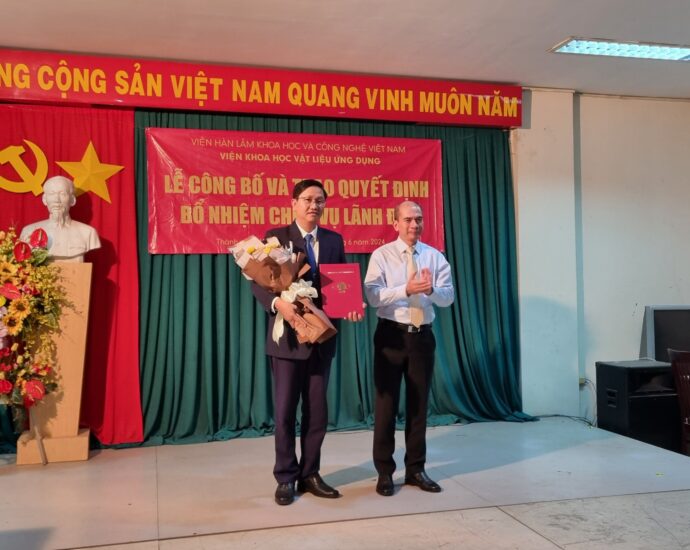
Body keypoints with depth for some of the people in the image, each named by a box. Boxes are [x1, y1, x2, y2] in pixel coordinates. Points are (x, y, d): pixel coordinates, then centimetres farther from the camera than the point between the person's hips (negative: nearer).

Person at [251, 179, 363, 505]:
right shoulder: (276, 237, -3)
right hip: (287, 337, -4)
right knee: (285, 411, 5)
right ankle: (286, 478, 19)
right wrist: (277, 302, -28)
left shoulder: (334, 240, 9)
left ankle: (309, 475, 24)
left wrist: (350, 306, -12)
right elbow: (258, 282, -9)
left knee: (317, 412, 11)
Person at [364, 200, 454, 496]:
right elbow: (372, 295, -16)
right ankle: (385, 471, 14)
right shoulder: (381, 255, -4)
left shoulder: (435, 256, 5)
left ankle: (415, 468, 24)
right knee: (386, 402, 3)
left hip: (422, 335, 3)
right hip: (391, 334, -3)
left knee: (419, 403, 11)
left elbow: (448, 297, -2)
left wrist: (431, 289, -23)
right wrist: (406, 289, -28)